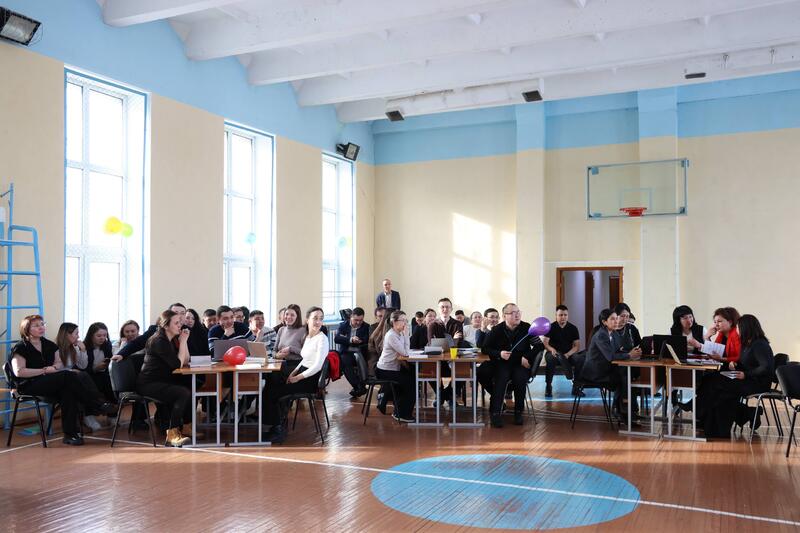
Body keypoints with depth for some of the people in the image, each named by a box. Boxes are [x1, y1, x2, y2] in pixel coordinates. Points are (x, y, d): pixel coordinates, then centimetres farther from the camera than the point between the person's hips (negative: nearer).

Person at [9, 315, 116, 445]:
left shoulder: (49, 345, 18)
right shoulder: (20, 348, -1)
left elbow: (60, 364, 15)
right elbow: (19, 372, -12)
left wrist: (53, 368, -9)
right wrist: (44, 370, -15)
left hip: (49, 383, 6)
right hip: (28, 386, -6)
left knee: (68, 390, -32)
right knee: (69, 376, -30)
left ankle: (70, 433, -34)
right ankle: (98, 405, -24)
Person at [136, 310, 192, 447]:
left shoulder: (173, 339, 10)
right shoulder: (159, 341, -17)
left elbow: (186, 362, 7)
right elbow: (177, 364, -19)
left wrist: (184, 341, -3)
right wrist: (183, 342, -14)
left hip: (163, 381, 8)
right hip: (148, 384, -8)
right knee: (184, 393, -26)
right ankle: (172, 435, -19)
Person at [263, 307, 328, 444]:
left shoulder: (322, 339, -14)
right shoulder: (308, 337, 11)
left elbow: (317, 366, -20)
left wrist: (298, 377, -16)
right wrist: (293, 372, 4)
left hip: (311, 379, -8)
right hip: (302, 374, 8)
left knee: (273, 392, -12)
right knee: (271, 387, -4)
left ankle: (279, 428, 5)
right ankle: (278, 425, 6)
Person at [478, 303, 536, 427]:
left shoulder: (527, 328, 2)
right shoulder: (496, 330, 2)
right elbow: (485, 348, 3)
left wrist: (527, 357, -8)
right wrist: (499, 354, -15)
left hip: (521, 364, 0)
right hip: (501, 364, 0)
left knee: (520, 378, -31)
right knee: (501, 378, -32)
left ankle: (518, 412, -14)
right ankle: (496, 413, -28)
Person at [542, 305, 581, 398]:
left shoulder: (573, 328, 5)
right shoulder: (551, 327, 0)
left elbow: (577, 346, -2)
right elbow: (544, 343, -11)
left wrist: (567, 354, -20)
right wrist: (551, 349, -34)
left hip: (569, 354, 2)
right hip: (553, 353, -2)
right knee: (550, 357, -36)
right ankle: (548, 386, -27)